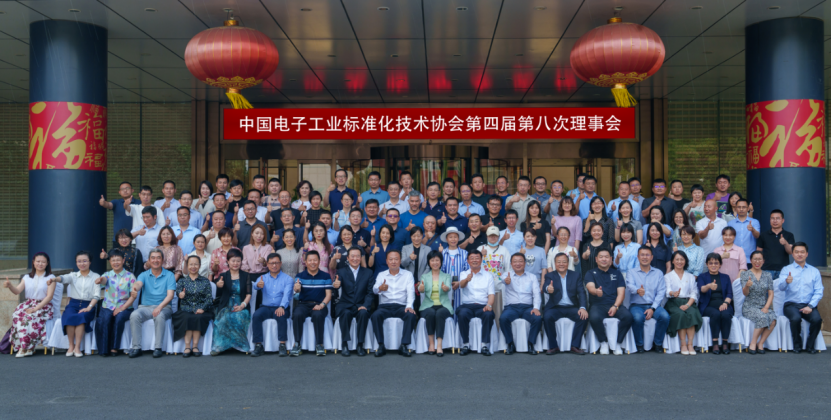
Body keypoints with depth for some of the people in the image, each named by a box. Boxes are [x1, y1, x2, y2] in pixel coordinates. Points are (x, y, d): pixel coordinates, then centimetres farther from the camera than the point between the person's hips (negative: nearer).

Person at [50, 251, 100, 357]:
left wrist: (89, 307, -15)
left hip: (88, 305, -2)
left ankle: (77, 347, -28)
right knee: (69, 317, -30)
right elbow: (64, 278, -9)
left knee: (80, 317, -33)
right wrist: (54, 279, -33)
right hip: (73, 304, 2)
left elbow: (97, 295, 0)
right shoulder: (73, 275, 15)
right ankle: (71, 345, -17)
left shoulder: (95, 277, 10)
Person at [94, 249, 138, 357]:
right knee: (104, 319, -30)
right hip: (107, 307, 1)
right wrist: (99, 280, -43)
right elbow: (103, 280, -17)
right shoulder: (107, 275, 10)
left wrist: (122, 308, -13)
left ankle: (114, 348, -22)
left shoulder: (130, 276, 6)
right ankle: (104, 349, -21)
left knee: (119, 318, -33)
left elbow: (133, 296, 0)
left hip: (124, 308, -1)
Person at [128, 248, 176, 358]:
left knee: (159, 316, -35)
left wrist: (160, 307, -24)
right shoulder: (144, 275, 11)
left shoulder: (169, 275, 6)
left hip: (163, 307, -2)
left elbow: (170, 295, -6)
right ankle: (136, 347, -23)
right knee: (134, 315, -28)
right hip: (145, 307, 2)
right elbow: (139, 283, -13)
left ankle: (158, 348, -28)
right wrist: (135, 287, -41)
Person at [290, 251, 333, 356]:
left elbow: (328, 294, 3)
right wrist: (296, 289, -38)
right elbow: (297, 289, -11)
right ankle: (297, 345, -21)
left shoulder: (325, 276, 8)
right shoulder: (300, 276, 9)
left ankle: (319, 345, -22)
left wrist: (321, 305, -16)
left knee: (317, 315, -35)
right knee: (297, 315, -32)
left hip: (319, 305, -1)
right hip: (303, 304, 1)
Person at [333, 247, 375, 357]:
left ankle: (360, 345, -22)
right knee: (346, 313, -34)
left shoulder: (368, 272, 11)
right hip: (345, 305, -1)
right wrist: (335, 285, -39)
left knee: (363, 313, -32)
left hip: (361, 306, 1)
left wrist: (365, 306, -15)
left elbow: (371, 292, 3)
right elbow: (337, 285, -13)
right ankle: (345, 344, -23)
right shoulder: (341, 272, 8)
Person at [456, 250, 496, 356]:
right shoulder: (464, 274, 15)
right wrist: (467, 279, -35)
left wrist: (489, 305, -15)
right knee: (462, 314, -34)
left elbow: (491, 294, 7)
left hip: (483, 306, 0)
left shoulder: (488, 275, 16)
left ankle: (484, 345, -23)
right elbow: (462, 285, -10)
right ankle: (466, 345, -20)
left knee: (489, 314, -33)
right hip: (467, 305, 0)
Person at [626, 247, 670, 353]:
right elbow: (630, 286, -13)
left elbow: (661, 292, 3)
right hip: (637, 305, -2)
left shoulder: (658, 273, 13)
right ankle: (639, 344, -11)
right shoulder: (631, 272, 7)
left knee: (665, 316, -29)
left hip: (654, 305, 2)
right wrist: (637, 290, -40)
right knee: (637, 317, -35)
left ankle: (658, 343, -7)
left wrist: (652, 309, -12)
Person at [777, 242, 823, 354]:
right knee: (796, 318, -32)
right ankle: (797, 345, -7)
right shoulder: (786, 269, 6)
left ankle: (810, 346, -4)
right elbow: (781, 288, -10)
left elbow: (819, 292, 5)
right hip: (791, 304, -2)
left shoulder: (814, 271, 13)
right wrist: (786, 281, -35)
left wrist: (810, 306, -11)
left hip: (808, 305, 2)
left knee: (817, 319, -28)